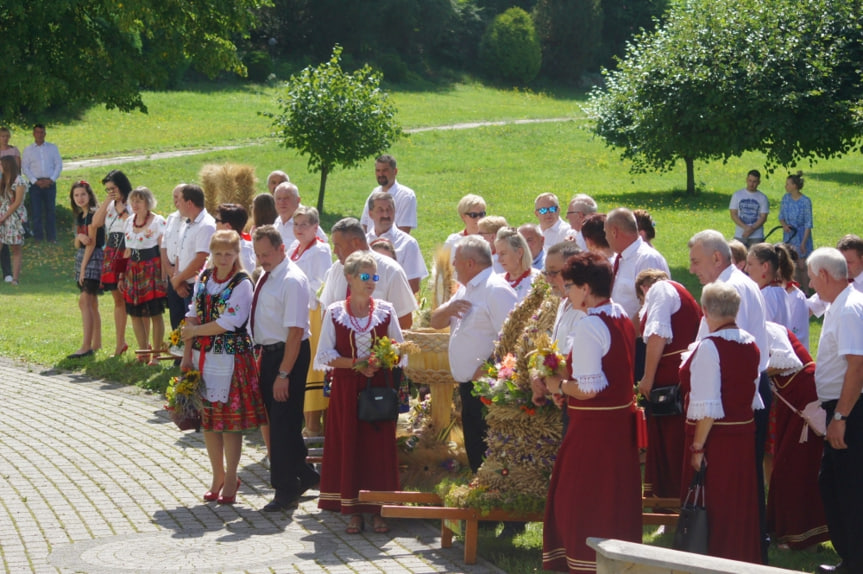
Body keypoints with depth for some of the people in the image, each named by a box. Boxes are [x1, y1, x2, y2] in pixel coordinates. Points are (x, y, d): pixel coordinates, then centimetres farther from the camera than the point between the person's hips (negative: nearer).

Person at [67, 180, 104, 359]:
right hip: (82, 257, 9)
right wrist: (80, 237, -10)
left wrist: (83, 266, -14)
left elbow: (92, 243, -14)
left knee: (85, 300, -16)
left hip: (93, 258, -9)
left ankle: (86, 346, -19)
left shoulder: (93, 214, -10)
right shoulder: (80, 216, 16)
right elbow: (78, 244, 14)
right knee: (92, 303, 11)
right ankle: (96, 343, 16)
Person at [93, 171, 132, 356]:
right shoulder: (110, 205, 14)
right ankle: (120, 342, 21)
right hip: (111, 253, 7)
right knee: (118, 300, 13)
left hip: (128, 253, -7)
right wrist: (106, 201, 1)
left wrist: (122, 211, -14)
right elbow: (96, 223, 3)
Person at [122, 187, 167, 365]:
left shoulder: (158, 221, -7)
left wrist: (164, 275, -14)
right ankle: (143, 351, 19)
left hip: (152, 269, -6)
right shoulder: (129, 222, 12)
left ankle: (155, 355, 4)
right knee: (135, 313, 8)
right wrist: (122, 276, 15)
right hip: (133, 270, 7)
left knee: (155, 313, -4)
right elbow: (127, 251, 17)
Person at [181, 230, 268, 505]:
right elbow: (192, 316, 9)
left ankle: (230, 479, 12)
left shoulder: (243, 283, -8)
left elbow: (230, 322, -15)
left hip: (231, 358, -5)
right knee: (207, 419, 9)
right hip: (203, 356, 5)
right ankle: (217, 475, 22)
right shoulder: (203, 278, 9)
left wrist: (194, 331, -7)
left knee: (231, 419, -1)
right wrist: (187, 355, 4)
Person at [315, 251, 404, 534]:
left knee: (380, 446, -1)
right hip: (346, 388, -1)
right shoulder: (335, 312, 0)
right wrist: (357, 364, -14)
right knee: (348, 445, 0)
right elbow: (325, 355, -1)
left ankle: (377, 509, 6)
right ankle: (352, 509, 8)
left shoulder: (385, 310, 4)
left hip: (379, 387, 1)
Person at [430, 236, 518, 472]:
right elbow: (435, 322, 19)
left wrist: (486, 371, -25)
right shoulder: (466, 289, 18)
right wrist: (448, 309, -3)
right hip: (468, 385, 10)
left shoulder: (497, 290, -15)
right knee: (475, 453, 16)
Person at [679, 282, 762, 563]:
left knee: (711, 509, 4)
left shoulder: (709, 347, -19)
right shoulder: (750, 344, 5)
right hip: (745, 432, 7)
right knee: (740, 504, 17)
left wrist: (697, 447, -17)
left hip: (715, 437, -7)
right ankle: (744, 557, 25)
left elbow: (707, 408, -21)